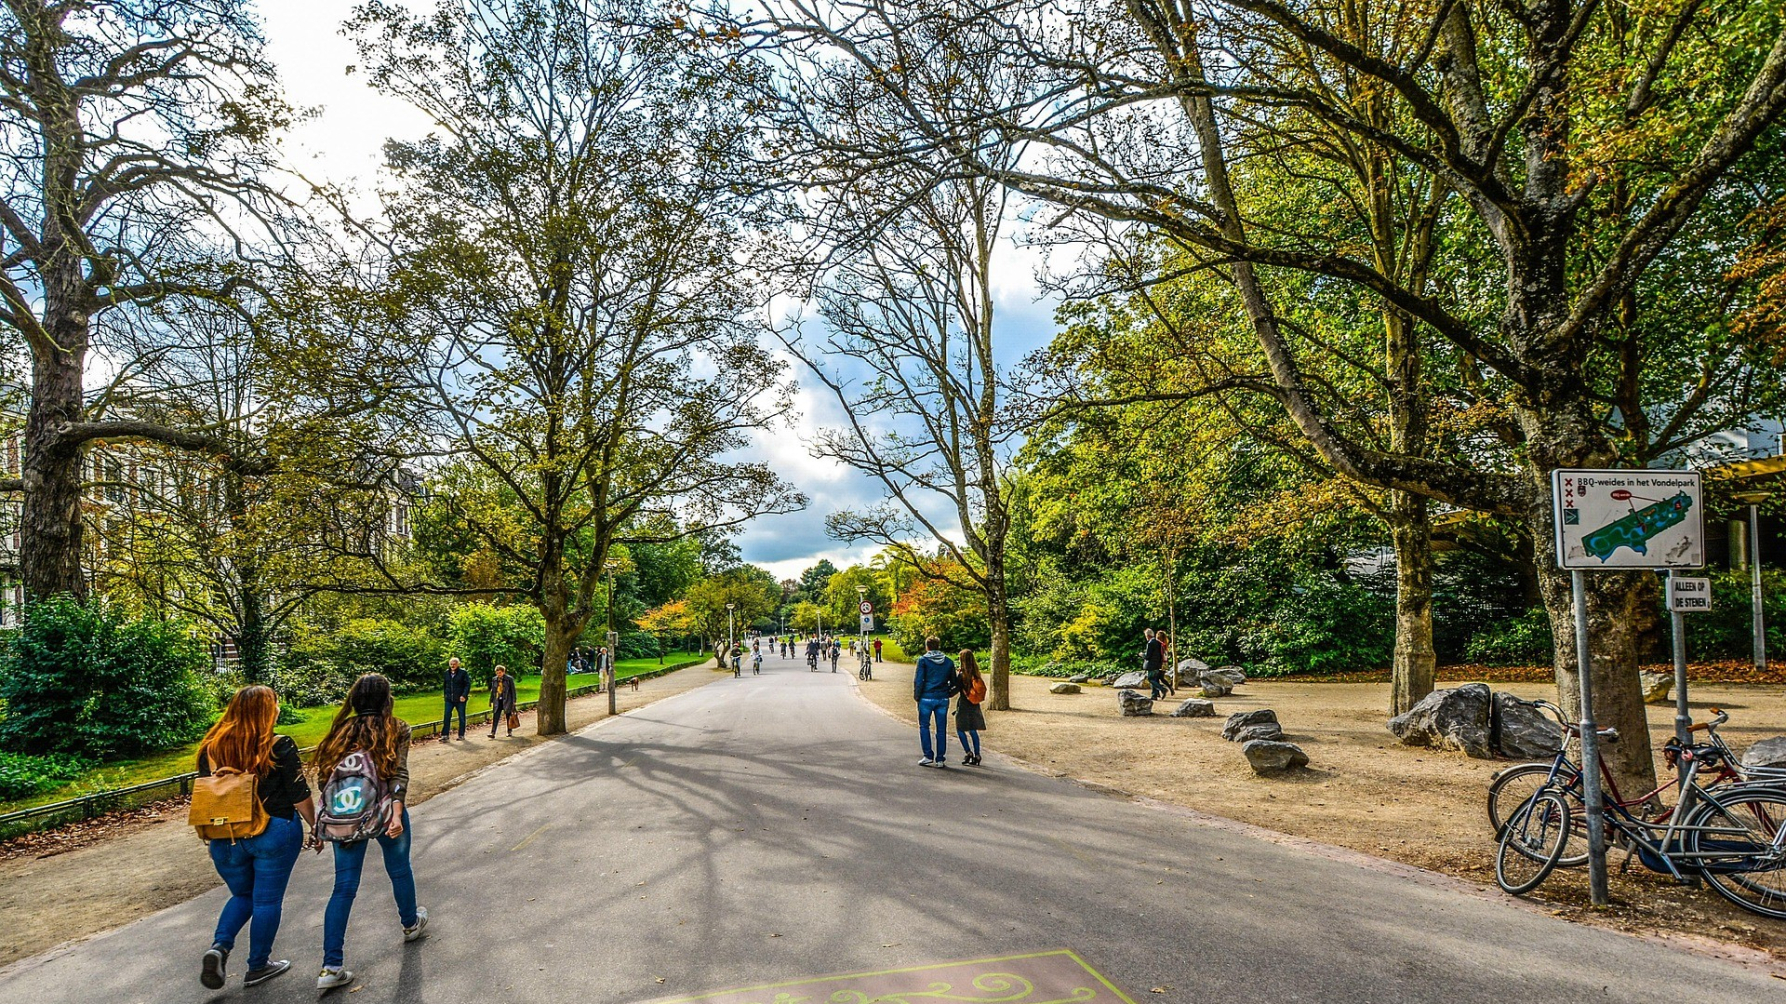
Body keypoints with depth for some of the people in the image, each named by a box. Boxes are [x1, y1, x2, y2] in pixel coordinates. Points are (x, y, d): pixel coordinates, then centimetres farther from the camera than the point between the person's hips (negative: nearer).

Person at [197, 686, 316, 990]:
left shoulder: (212, 748, 0)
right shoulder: (279, 747, -13)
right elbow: (299, 795, -10)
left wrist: (213, 837, 21)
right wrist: (315, 826, 4)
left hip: (226, 837, 4)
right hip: (274, 834, -4)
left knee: (243, 895, 23)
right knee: (267, 900, 9)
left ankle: (219, 946, 1)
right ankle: (258, 967, 18)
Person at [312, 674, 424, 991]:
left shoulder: (342, 731, 6)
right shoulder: (396, 730, -4)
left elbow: (325, 778, 5)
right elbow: (398, 774, -15)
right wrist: (397, 813, -19)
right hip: (384, 813, -3)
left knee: (344, 887, 7)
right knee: (400, 870, 21)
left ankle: (331, 967, 3)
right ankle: (411, 923, 44)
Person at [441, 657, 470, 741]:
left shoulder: (463, 672, -7)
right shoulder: (447, 673, 7)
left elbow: (468, 684, -9)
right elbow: (444, 684, 19)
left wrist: (464, 695, -18)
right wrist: (445, 694, 10)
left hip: (460, 699, -4)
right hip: (449, 699, 4)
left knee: (462, 717, 6)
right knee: (447, 717, -2)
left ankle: (461, 735, 15)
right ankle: (445, 735, 3)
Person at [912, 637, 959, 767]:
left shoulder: (923, 660, -4)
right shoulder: (948, 662, 8)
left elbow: (918, 680, -8)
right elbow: (954, 682, 10)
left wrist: (917, 696, 1)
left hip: (927, 698, -3)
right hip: (943, 699, 3)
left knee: (924, 726, 9)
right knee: (942, 729, 7)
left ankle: (928, 757, 3)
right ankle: (940, 759, 9)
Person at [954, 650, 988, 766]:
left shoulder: (962, 675, -15)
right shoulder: (976, 673, 3)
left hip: (964, 705, -6)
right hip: (975, 706, 6)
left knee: (960, 730, 6)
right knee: (973, 731, 11)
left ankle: (968, 752, -3)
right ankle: (976, 756, 11)